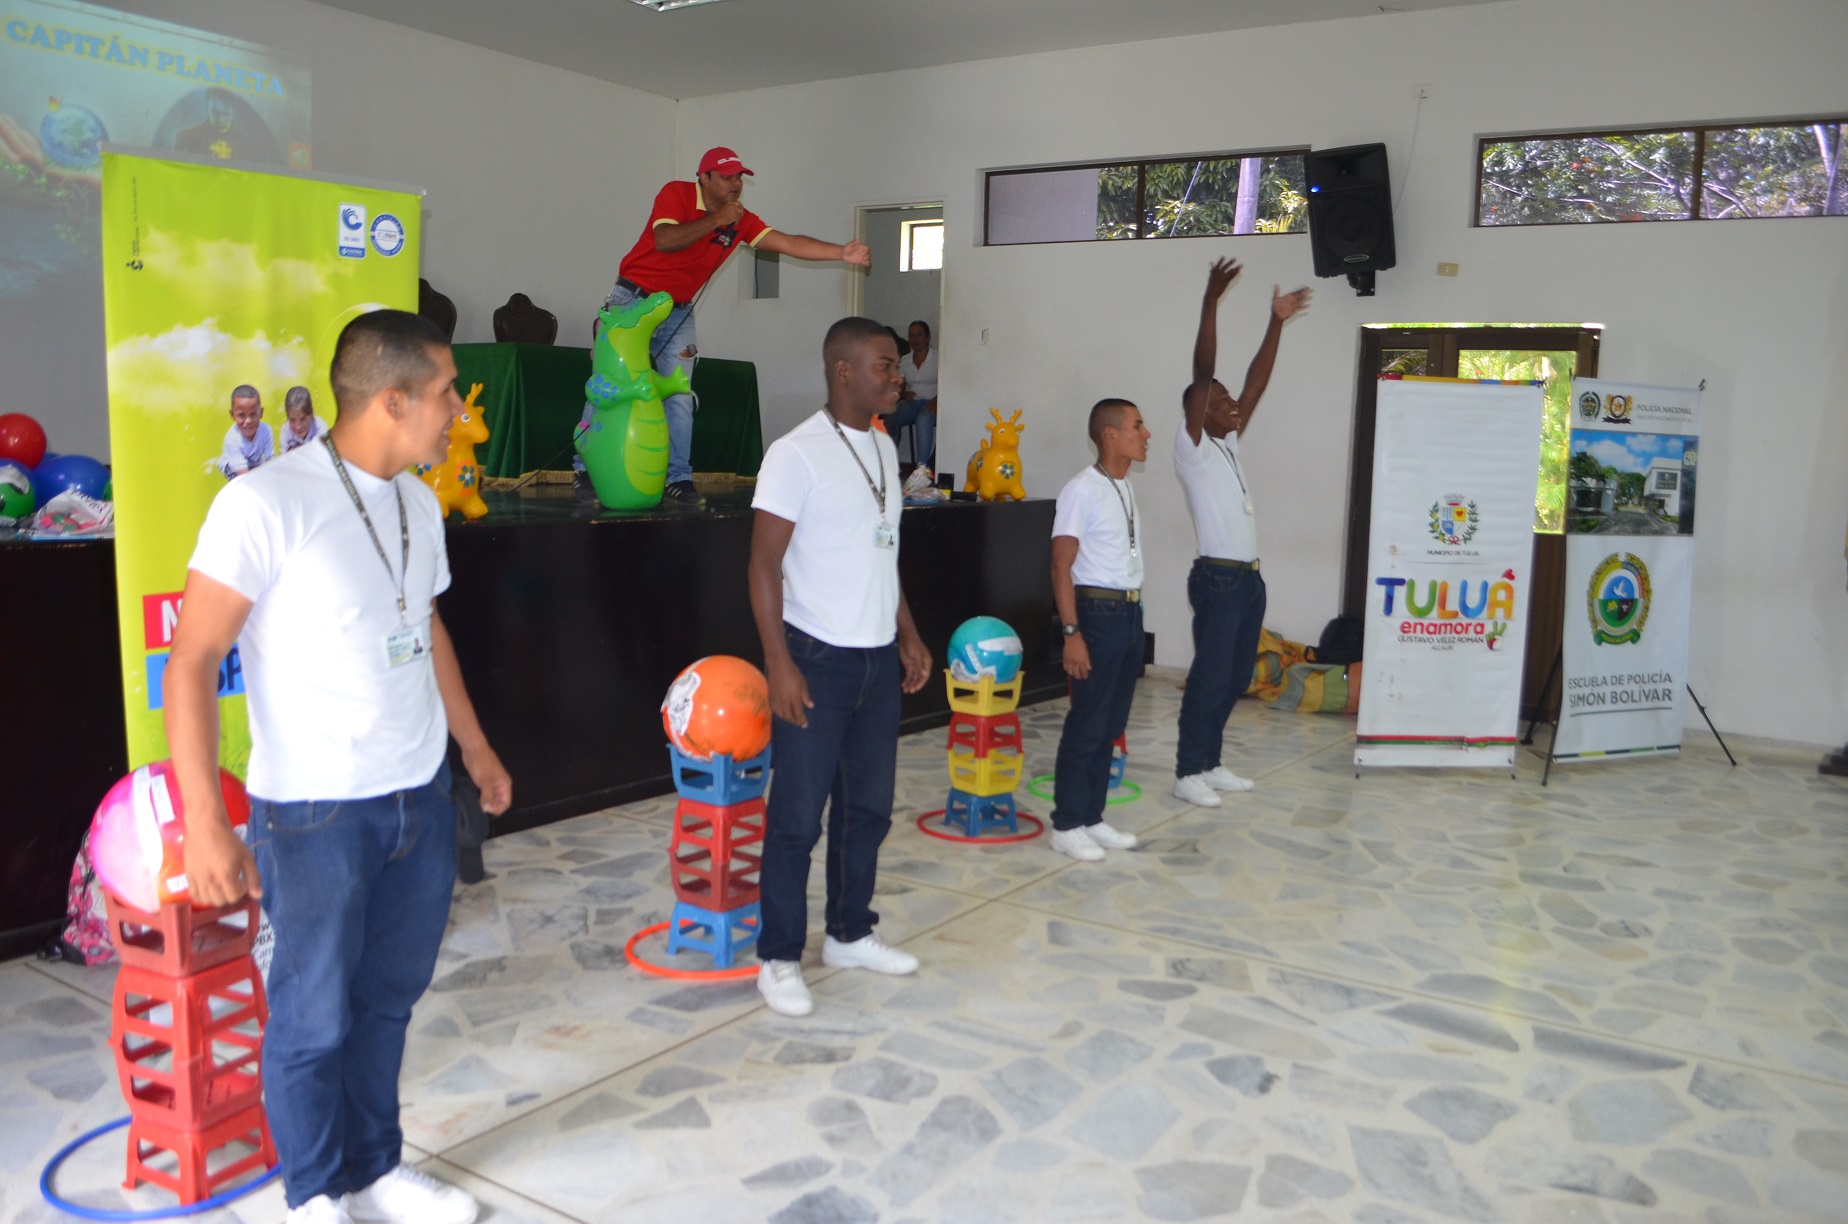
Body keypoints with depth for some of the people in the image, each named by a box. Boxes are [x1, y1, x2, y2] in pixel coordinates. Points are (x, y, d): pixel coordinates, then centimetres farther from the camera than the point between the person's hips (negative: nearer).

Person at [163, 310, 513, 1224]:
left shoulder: (417, 504, 7)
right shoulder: (265, 504, -17)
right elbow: (192, 661, -17)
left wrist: (474, 745, 25)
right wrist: (205, 822, -21)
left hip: (421, 797, 7)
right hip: (316, 809, -6)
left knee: (387, 997, 17)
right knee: (315, 1016, 9)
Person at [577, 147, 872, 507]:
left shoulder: (740, 220, -3)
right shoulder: (676, 194, -14)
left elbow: (788, 243, -10)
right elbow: (664, 241, -31)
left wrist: (841, 252, -21)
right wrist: (715, 221, -27)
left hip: (678, 312, 4)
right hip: (633, 300, -4)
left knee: (679, 397, -1)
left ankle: (678, 478, 4)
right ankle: (586, 470, 6)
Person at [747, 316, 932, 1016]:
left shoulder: (883, 448, 11)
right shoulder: (797, 453, -12)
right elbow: (764, 565, -13)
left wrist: (908, 635, 16)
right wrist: (779, 664, -18)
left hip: (878, 659, 7)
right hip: (818, 661, -7)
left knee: (869, 806, 14)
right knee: (798, 815, 1)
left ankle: (850, 936, 29)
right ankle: (780, 959, 14)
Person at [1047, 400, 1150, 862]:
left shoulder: (1126, 487, 12)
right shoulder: (1082, 490, -13)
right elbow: (1061, 567, -15)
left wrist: (1133, 610, 13)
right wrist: (1072, 633, -20)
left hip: (1131, 614, 8)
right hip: (1098, 613, -8)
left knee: (1111, 724, 12)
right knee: (1087, 723, -2)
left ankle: (1091, 817, 22)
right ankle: (1067, 824, 8)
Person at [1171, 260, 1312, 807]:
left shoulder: (1228, 445, 16)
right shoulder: (1192, 447, -6)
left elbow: (1256, 383, 16)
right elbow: (1202, 375, -14)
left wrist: (1277, 322, 13)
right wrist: (1211, 301, -21)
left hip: (1248, 578, 8)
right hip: (1218, 578, -8)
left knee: (1235, 677, 12)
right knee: (1210, 676, -6)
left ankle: (1209, 764, 21)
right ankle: (1188, 772, 1)